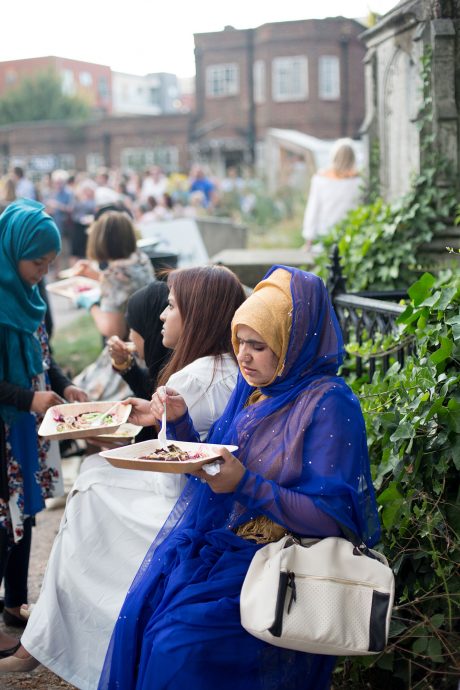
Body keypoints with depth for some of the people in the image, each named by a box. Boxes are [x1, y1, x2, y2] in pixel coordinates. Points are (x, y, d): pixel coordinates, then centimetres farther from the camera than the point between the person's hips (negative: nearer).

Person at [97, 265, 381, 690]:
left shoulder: (328, 403, -13)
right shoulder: (253, 390, 9)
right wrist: (179, 422, -1)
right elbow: (209, 476, 16)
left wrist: (245, 484, -24)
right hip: (211, 543, 7)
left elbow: (331, 516, -16)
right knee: (139, 616, -15)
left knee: (178, 643, -23)